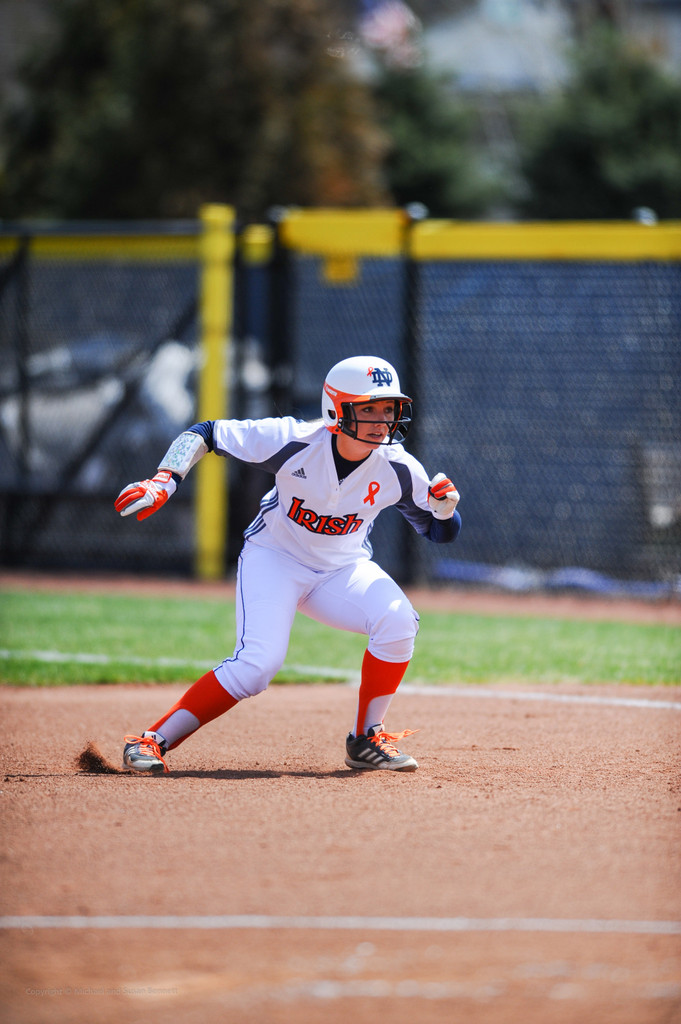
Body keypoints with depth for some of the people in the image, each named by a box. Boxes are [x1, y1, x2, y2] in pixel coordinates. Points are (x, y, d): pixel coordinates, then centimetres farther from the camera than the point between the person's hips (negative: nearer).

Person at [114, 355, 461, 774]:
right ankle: (153, 740, -12)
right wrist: (163, 482, -31)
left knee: (397, 620, -25)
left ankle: (366, 740, -6)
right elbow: (206, 433, -17)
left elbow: (443, 532, -4)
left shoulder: (398, 469, -18)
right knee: (258, 664, -24)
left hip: (343, 568, 3)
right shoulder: (294, 441, -26)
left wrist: (445, 506, -28)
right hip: (274, 559, -3)